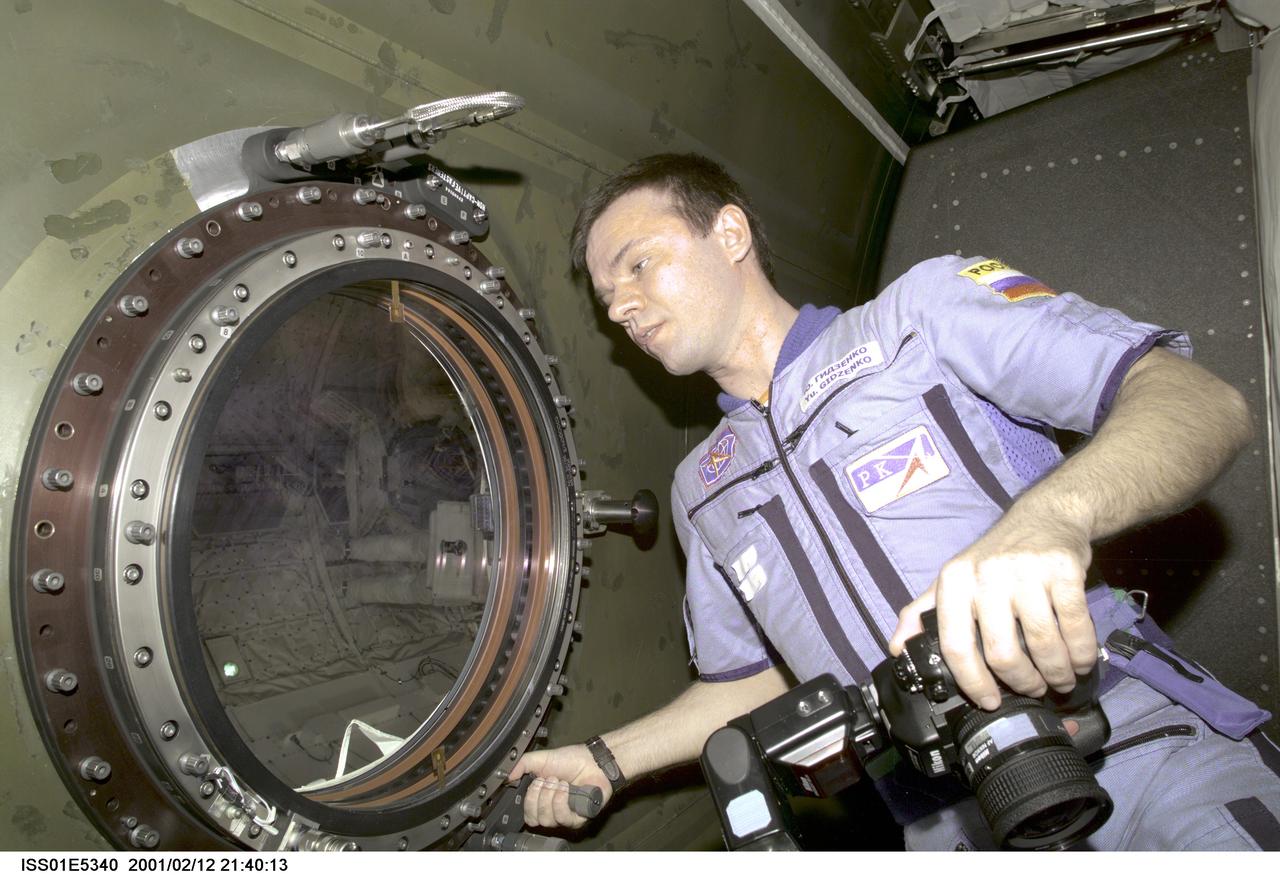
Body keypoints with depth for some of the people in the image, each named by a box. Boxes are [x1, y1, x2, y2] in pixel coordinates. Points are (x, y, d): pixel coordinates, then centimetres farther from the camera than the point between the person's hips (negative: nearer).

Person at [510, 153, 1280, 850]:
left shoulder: (924, 307, 0)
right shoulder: (702, 490, 16)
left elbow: (1204, 401, -10)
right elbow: (750, 678, 23)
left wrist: (1050, 519, -30)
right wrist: (607, 761, 13)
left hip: (1147, 748, -4)